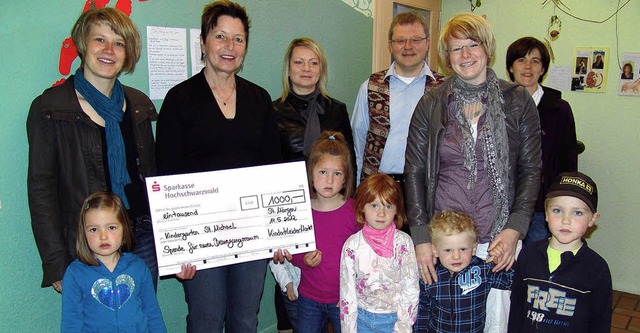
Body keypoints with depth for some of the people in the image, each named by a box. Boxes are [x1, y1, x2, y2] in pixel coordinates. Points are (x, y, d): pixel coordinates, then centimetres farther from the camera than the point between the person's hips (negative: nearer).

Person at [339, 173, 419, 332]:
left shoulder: (403, 242, -10)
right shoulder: (352, 244, -8)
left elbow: (411, 286, -8)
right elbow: (347, 288, -4)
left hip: (396, 317, -1)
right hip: (362, 317, 1)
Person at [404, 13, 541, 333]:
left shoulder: (517, 100, 2)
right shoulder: (432, 103, 1)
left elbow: (531, 169, 3)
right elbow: (414, 169, 0)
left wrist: (516, 228, -8)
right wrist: (420, 237, -6)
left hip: (499, 238, 0)